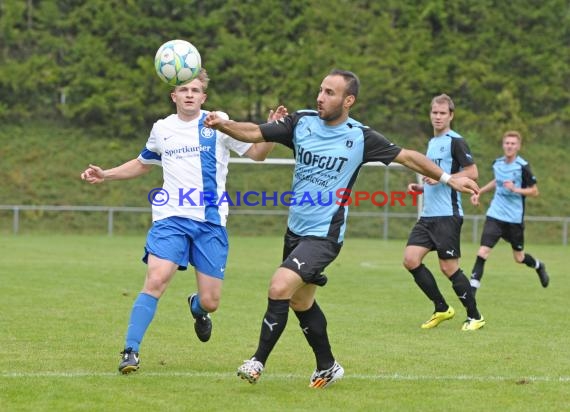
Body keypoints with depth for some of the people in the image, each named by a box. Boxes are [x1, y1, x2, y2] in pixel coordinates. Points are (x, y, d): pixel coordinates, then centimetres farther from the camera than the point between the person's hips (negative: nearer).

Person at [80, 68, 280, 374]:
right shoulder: (162, 129, 11)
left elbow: (256, 153, 3)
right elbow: (141, 164, 29)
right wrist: (104, 175, 18)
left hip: (211, 222, -1)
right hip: (170, 219, 1)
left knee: (210, 302, 0)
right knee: (156, 280, -22)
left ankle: (196, 308, 39)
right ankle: (130, 352, -16)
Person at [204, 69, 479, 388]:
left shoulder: (360, 137, -10)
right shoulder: (302, 122, -1)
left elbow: (407, 156, 0)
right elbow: (255, 133, -5)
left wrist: (448, 178, -2)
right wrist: (222, 124, -23)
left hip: (324, 234, -6)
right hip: (296, 230, 6)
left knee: (279, 288, -21)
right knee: (301, 302, 16)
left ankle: (258, 361, -7)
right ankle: (328, 367, 34)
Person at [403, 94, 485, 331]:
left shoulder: (455, 141, -7)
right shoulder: (432, 143, 19)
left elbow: (472, 173, -15)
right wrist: (420, 187, 12)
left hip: (447, 215, -8)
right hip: (428, 215, 8)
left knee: (449, 267, -6)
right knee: (410, 259, -4)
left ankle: (475, 316, 9)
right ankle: (441, 309, 8)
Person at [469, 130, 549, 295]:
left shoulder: (522, 167, -12)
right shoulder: (497, 163, 3)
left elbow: (534, 192, -8)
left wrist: (515, 189, -23)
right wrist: (479, 192, 19)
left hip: (514, 218, -3)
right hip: (495, 214, 3)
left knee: (519, 258, 12)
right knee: (483, 251, -14)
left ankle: (539, 266, 45)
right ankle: (472, 287, -12)